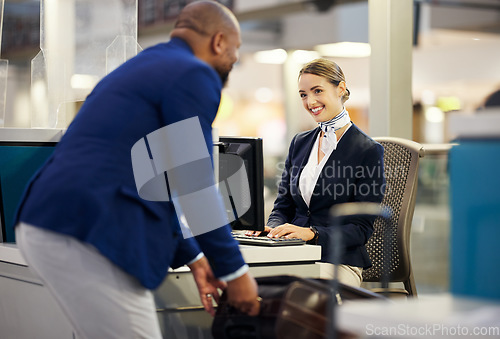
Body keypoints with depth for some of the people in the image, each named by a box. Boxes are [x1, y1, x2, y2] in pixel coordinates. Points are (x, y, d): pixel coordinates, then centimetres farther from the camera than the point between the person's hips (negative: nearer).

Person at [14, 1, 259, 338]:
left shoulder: (140, 68, 25)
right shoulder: (194, 75, -4)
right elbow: (194, 189, -9)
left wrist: (192, 257, 28)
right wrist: (234, 270, 1)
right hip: (89, 236, -10)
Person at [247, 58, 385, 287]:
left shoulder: (369, 151, -3)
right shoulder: (299, 143, 16)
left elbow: (362, 228, -7)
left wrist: (311, 233, -20)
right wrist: (272, 228, -5)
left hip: (338, 261, -5)